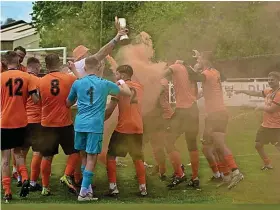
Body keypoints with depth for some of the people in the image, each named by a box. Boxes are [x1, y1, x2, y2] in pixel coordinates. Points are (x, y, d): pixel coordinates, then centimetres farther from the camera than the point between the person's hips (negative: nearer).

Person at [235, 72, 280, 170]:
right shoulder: (269, 91, 9)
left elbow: (271, 109, -19)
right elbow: (256, 93, 21)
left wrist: (259, 106, -6)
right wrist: (242, 91, 21)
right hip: (265, 125, 9)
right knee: (258, 145, 16)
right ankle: (267, 164, 34)